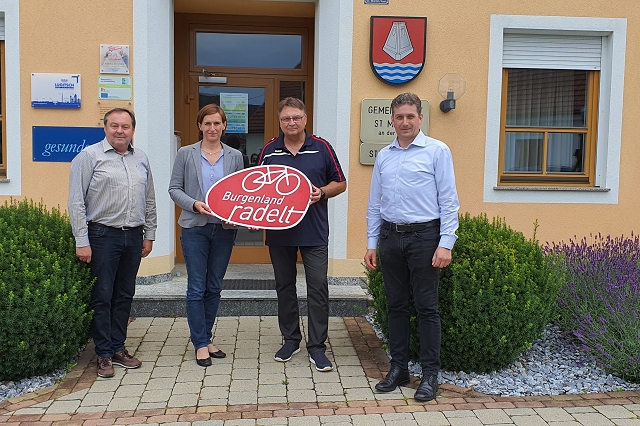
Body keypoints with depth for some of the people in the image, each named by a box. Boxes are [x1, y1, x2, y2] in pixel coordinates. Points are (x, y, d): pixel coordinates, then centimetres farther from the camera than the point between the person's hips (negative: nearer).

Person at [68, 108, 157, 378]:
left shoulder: (141, 159, 12)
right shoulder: (90, 156, -4)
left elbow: (149, 200, 18)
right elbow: (76, 201, -7)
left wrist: (149, 234, 13)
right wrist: (82, 242, -12)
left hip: (134, 236, 5)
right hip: (103, 236, -5)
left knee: (125, 295, 11)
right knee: (102, 297, 1)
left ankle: (118, 348, 23)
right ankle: (104, 354, 12)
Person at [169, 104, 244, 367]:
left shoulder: (235, 156, 7)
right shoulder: (186, 154, 2)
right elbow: (174, 189, 1)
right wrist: (194, 204, -16)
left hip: (225, 229, 2)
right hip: (195, 228, -2)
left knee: (214, 287, 10)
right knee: (197, 288, 0)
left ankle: (205, 338, 25)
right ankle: (201, 344, 11)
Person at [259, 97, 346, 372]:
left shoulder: (321, 148, 1)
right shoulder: (268, 151, 6)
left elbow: (340, 183, 7)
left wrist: (323, 192, -12)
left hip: (314, 231, -2)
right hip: (278, 229, 3)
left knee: (318, 287, -3)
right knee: (284, 287, 12)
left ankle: (317, 347, 8)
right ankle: (290, 339, 28)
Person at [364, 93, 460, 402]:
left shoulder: (437, 151, -2)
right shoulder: (384, 156, 12)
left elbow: (449, 201, -6)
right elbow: (374, 204, 15)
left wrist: (445, 244, -13)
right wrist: (371, 243, 11)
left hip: (424, 237, -5)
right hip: (391, 237, 5)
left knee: (426, 306, 1)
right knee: (396, 305, 11)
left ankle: (430, 374, 12)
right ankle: (398, 368, 23)